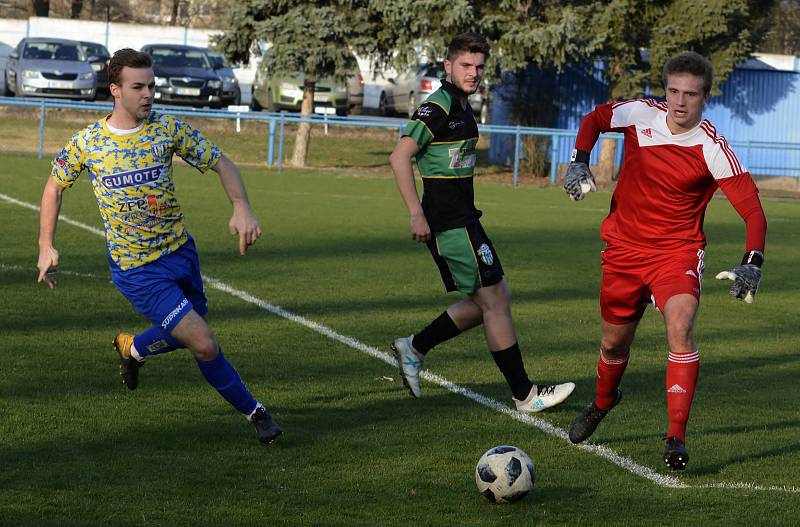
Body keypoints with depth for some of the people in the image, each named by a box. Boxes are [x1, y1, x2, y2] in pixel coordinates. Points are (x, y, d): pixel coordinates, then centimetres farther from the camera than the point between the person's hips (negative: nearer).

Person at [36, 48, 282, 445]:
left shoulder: (168, 130, -7)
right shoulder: (86, 144, -10)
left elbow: (222, 164, -2)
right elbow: (55, 187, 7)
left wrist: (241, 208, -20)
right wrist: (46, 246, 2)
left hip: (181, 252, 4)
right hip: (136, 271, -4)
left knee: (186, 334, 20)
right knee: (205, 345, -13)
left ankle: (132, 349, 51)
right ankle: (254, 412, 9)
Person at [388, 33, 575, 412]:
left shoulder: (461, 109, 15)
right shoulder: (438, 107, -14)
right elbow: (399, 157, -21)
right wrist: (416, 215, -24)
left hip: (460, 218, 10)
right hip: (450, 223, -10)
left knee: (490, 300, 13)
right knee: (494, 301, -5)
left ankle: (414, 349, 18)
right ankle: (525, 395, 1)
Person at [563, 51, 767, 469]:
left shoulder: (712, 148, -18)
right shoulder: (640, 114, -9)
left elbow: (753, 211, -19)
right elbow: (594, 120, 13)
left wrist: (751, 263, -33)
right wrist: (579, 163, -3)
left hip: (677, 250, -3)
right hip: (623, 246, 3)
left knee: (680, 328, -27)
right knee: (614, 342, 15)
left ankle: (676, 439, -23)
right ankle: (602, 403, 49)